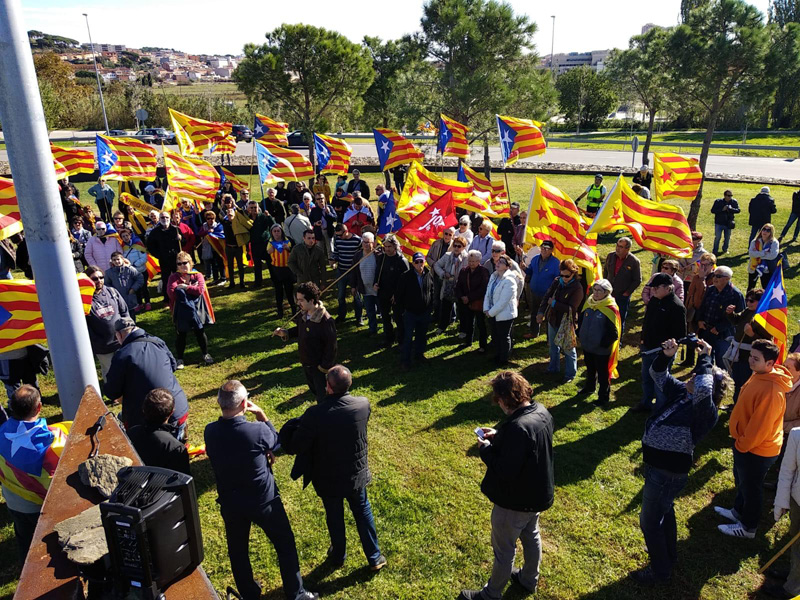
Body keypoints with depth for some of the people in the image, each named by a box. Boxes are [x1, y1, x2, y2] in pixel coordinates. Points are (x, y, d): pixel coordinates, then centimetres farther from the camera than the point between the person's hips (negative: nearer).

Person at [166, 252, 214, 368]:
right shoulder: (173, 277, -3)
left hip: (197, 309, 1)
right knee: (181, 334, 6)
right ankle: (179, 359, 18)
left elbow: (200, 290, -18)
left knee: (200, 332, 9)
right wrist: (192, 289, -16)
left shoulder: (198, 275, -1)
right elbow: (171, 293, -19)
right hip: (181, 311, 0)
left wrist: (185, 287, -18)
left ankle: (205, 355, 26)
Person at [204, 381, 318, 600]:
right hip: (264, 501, -4)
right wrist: (261, 415, -8)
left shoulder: (210, 432, -15)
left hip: (230, 503, 4)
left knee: (237, 550, 25)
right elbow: (276, 442, -6)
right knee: (285, 545, 18)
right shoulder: (257, 431, -29)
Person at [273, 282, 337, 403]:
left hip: (320, 367, -8)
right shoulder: (303, 314, -6)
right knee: (314, 390, 28)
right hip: (306, 363, 8)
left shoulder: (326, 321, -30)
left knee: (323, 397, 2)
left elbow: (331, 346, -24)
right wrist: (285, 333, -4)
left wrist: (324, 367, -19)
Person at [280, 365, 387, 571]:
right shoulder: (364, 404, -20)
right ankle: (374, 558, 40)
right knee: (363, 513, 25)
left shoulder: (315, 415, -31)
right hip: (357, 475, 2)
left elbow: (295, 447, -22)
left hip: (329, 479, -2)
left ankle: (338, 556, 48)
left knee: (335, 518, 24)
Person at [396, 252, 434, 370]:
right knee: (408, 337, -1)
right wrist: (402, 309, -4)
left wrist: (430, 308, 9)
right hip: (410, 312, -4)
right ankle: (405, 360, 8)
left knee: (422, 336, 16)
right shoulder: (406, 276, -12)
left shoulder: (429, 275, 0)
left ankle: (419, 354, 35)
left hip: (424, 313, 4)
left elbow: (432, 292, 13)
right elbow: (398, 294, -5)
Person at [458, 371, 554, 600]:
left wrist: (486, 449, -18)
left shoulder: (517, 428, -37)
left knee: (503, 550, 14)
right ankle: (529, 579, 53)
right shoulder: (541, 411, -8)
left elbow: (505, 471, -32)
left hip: (516, 501, -9)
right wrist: (498, 435, 0)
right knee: (531, 537, 30)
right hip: (537, 493, 9)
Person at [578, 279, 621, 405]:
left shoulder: (610, 308, -21)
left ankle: (604, 397, 26)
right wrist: (579, 334, 6)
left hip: (601, 349, -7)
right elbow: (582, 320, 13)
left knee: (603, 373, 10)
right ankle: (589, 387, 50)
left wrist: (603, 343, -18)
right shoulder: (589, 302, -1)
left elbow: (613, 333, -18)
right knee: (590, 369, 28)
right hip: (587, 346, 7)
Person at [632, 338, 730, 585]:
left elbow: (703, 389, -45)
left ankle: (660, 571, 28)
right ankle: (668, 555, 52)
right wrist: (666, 356, -14)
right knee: (664, 511, 29)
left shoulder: (706, 411, -25)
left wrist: (704, 359, -31)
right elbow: (657, 374, 6)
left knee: (650, 521, 7)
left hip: (668, 472, -9)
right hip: (656, 464, 9)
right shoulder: (679, 391, -2)